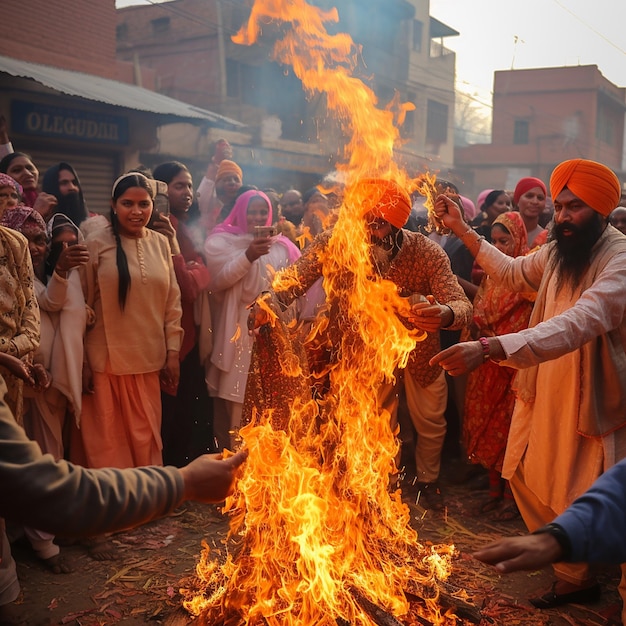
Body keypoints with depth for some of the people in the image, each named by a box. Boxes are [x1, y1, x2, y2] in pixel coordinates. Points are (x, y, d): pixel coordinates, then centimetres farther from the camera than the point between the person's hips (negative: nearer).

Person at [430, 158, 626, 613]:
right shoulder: (558, 251, 3)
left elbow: (582, 321, -39)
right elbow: (514, 272, 23)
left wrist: (490, 348, -49)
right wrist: (463, 230, 17)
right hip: (543, 393, 8)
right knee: (527, 480, 16)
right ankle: (575, 576, 36)